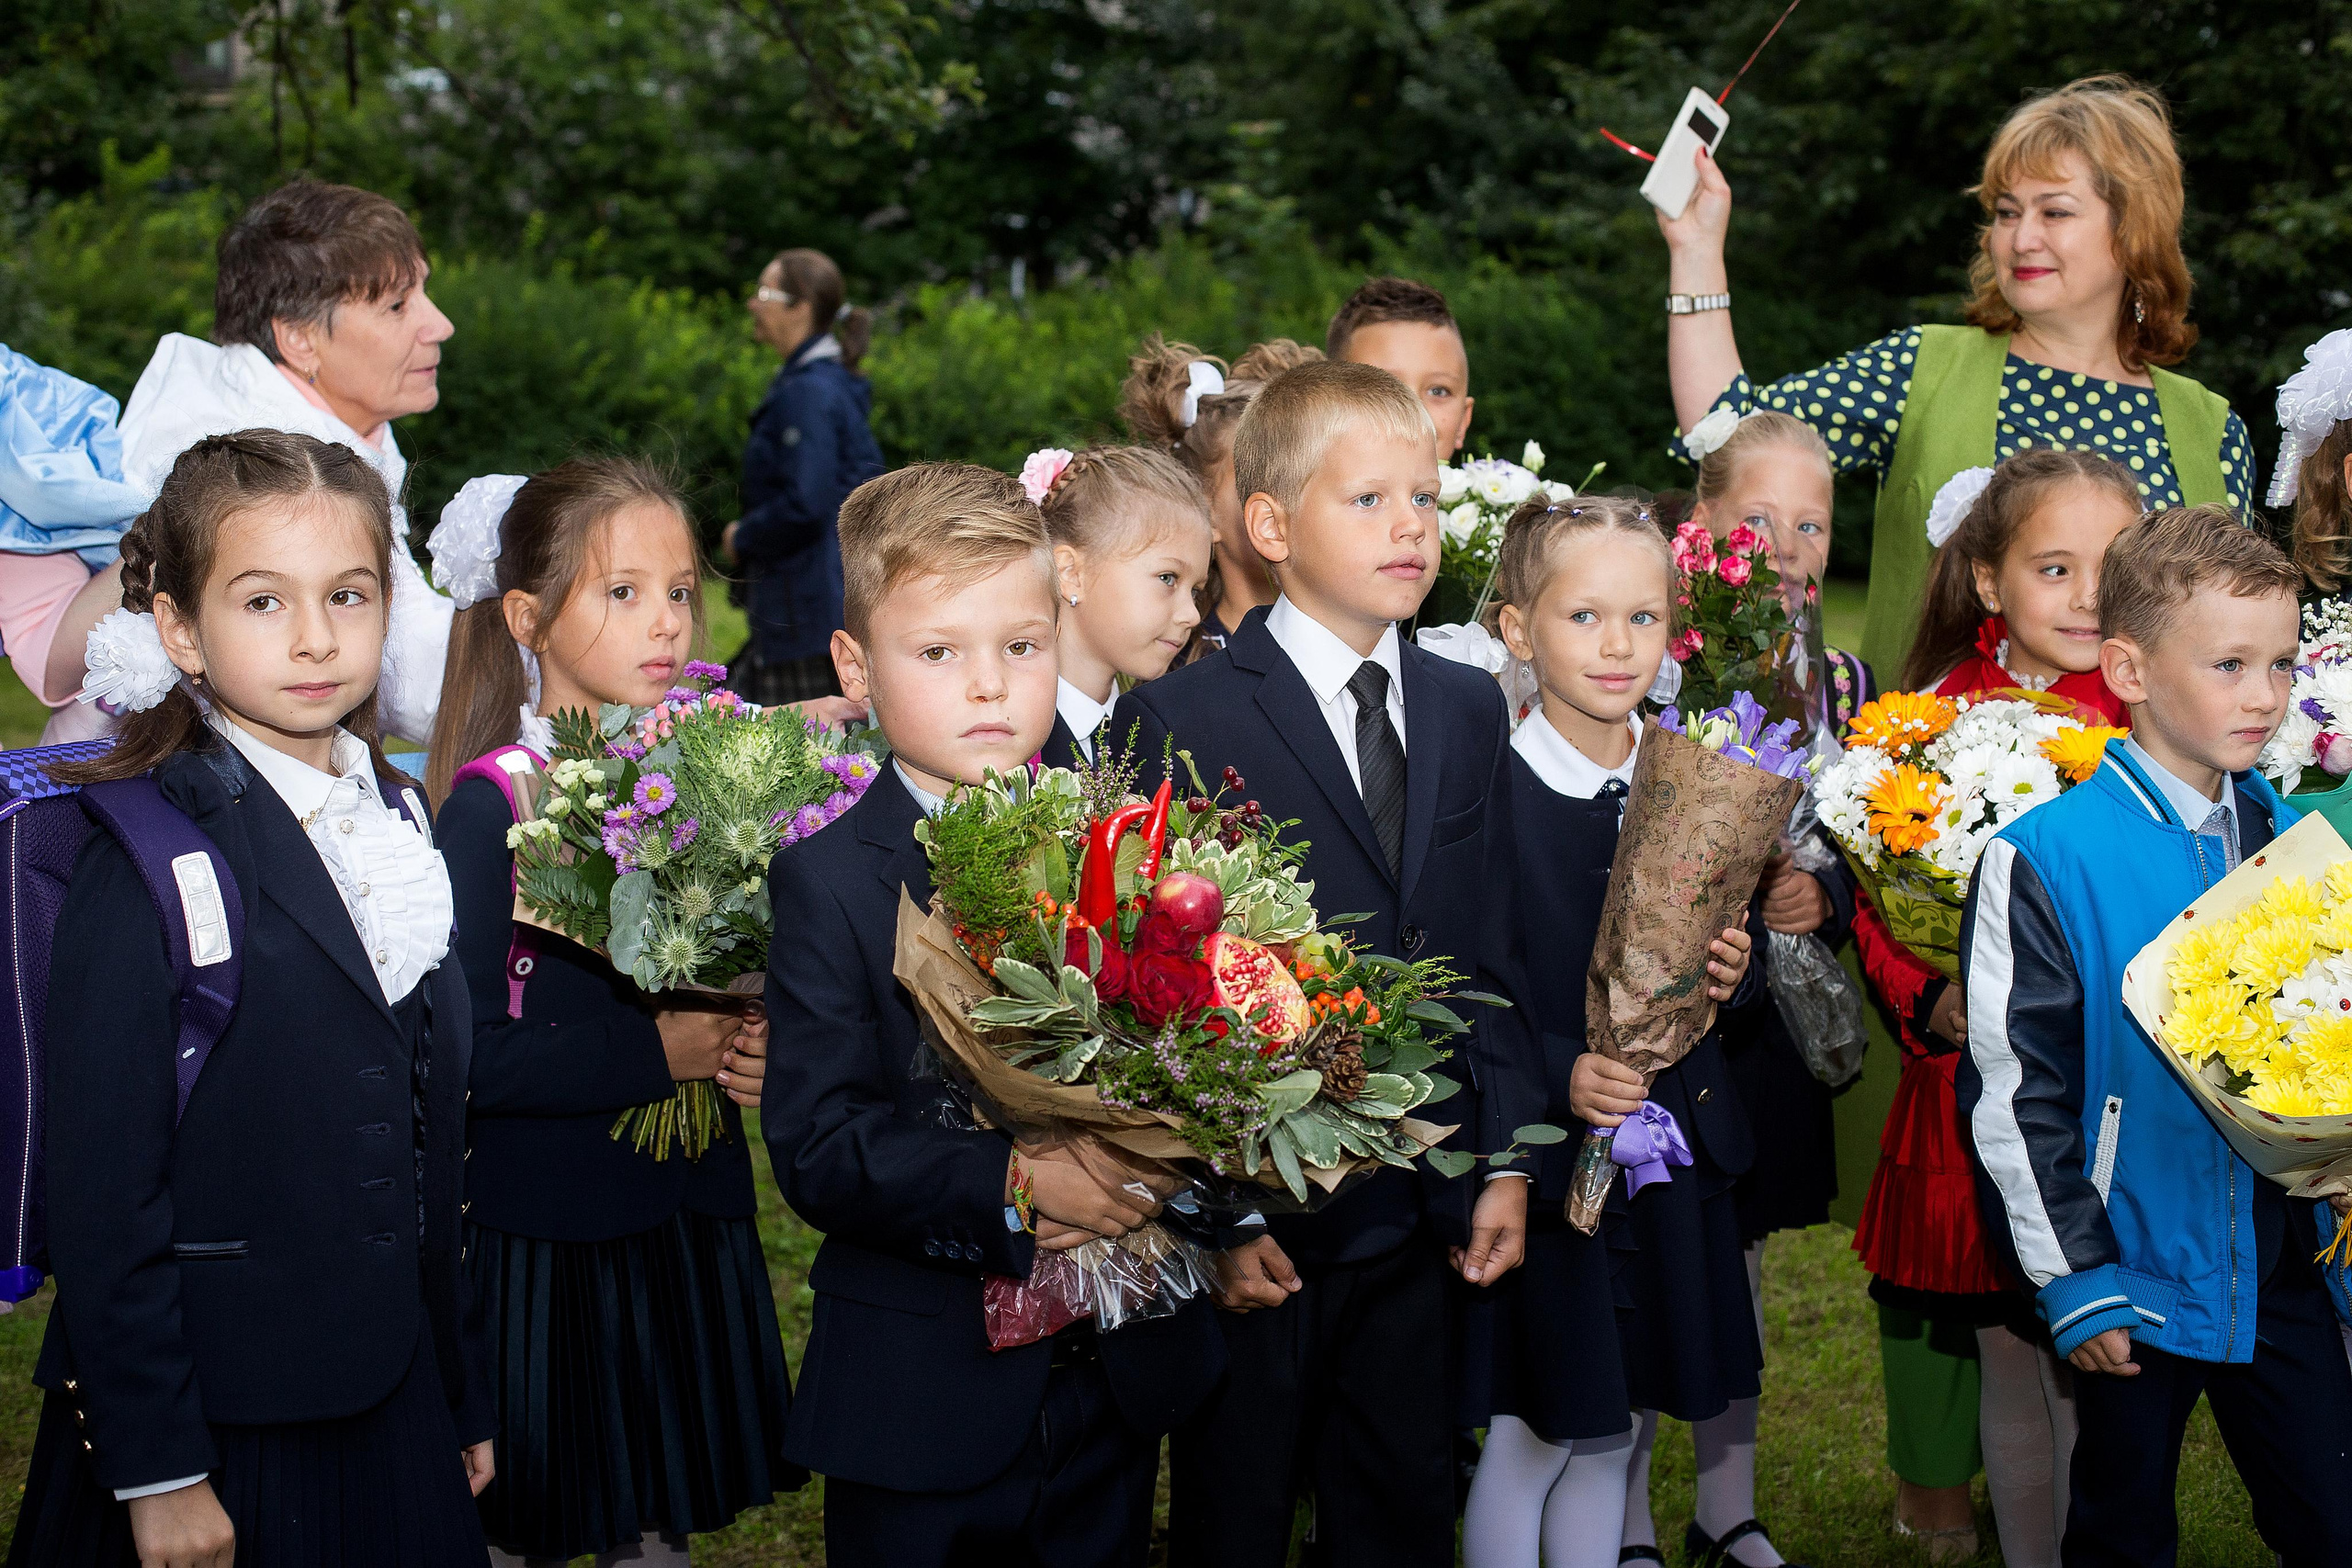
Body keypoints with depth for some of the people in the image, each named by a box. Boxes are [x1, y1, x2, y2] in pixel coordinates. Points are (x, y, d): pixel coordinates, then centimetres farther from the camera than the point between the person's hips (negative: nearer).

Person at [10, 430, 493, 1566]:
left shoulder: (403, 824, 6)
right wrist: (155, 1468, -15)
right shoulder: (143, 865, -14)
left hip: (393, 1411, 6)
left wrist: (465, 1398, 14)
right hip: (213, 1430, -6)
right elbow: (104, 1191, -15)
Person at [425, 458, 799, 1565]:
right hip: (548, 1228, -5)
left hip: (694, 1217, 5)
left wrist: (752, 1046, -7)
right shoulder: (493, 801, -14)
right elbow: (464, 1052, -20)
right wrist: (657, 1053, -20)